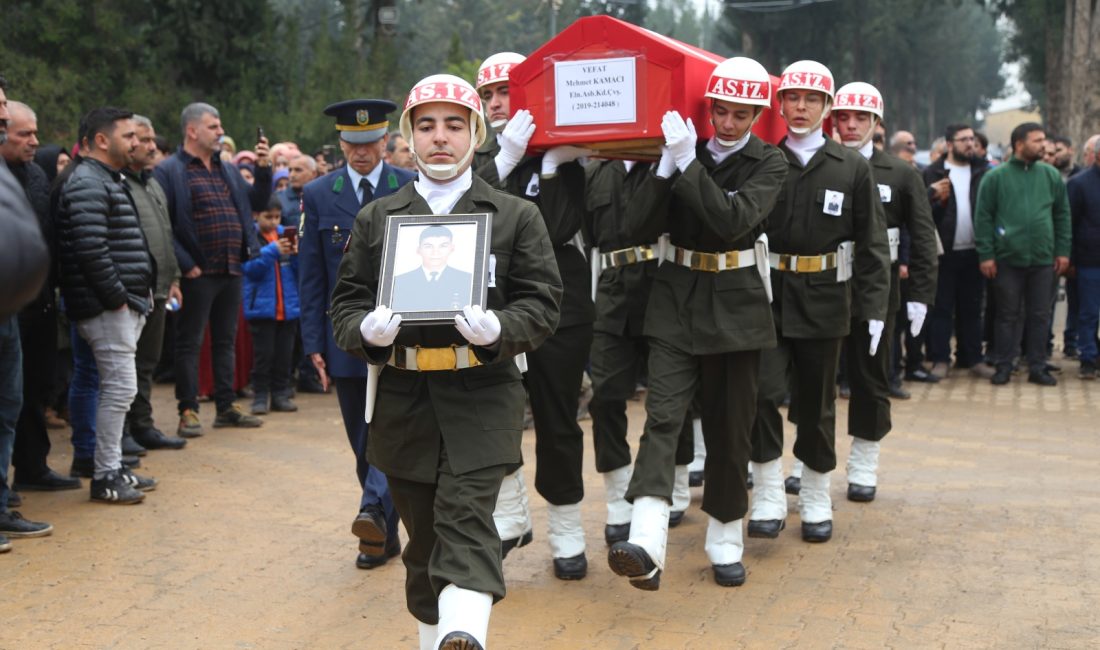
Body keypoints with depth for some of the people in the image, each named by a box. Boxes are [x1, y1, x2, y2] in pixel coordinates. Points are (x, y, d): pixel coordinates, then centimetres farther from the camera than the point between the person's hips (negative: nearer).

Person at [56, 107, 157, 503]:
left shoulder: (108, 180, 20)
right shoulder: (87, 183, -14)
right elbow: (90, 248, -24)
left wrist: (136, 297, 16)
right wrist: (116, 297, -18)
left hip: (125, 304, 10)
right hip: (107, 307, -10)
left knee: (118, 388, 14)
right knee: (120, 387, -8)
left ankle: (113, 467, 22)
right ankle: (105, 477, -1)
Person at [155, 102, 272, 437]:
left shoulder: (227, 170, 16)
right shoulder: (169, 171, -8)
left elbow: (256, 203, 19)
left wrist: (264, 170, 4)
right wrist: (185, 264, -17)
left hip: (231, 271, 7)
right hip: (198, 273, -7)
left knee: (226, 341, 14)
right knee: (189, 343, 1)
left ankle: (226, 407, 23)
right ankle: (188, 411, 7)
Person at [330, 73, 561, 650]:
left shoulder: (516, 217, 6)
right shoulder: (377, 219, 12)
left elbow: (542, 303, 2)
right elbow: (345, 303, 11)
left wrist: (498, 329, -19)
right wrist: (366, 330, -13)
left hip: (481, 393, -3)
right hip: (403, 400, 3)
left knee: (466, 517, -17)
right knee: (422, 533, 10)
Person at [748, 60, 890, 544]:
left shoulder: (852, 168, 2)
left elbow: (872, 244, 2)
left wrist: (874, 307, -3)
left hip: (824, 300, 1)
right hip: (767, 294, -1)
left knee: (816, 403, 11)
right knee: (763, 392, -12)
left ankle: (816, 502, 25)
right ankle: (768, 500, 0)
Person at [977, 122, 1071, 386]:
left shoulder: (1051, 176, 7)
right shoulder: (995, 177, -2)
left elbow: (1062, 214, 11)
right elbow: (983, 218, -3)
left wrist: (1063, 251, 6)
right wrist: (985, 255, -8)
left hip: (1043, 259, 3)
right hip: (1007, 260, -3)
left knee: (1040, 315, 7)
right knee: (1007, 315, 5)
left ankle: (1037, 367, 16)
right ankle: (1003, 367, 13)